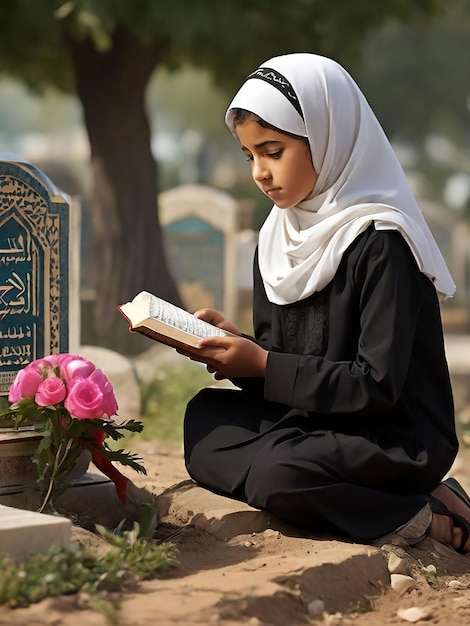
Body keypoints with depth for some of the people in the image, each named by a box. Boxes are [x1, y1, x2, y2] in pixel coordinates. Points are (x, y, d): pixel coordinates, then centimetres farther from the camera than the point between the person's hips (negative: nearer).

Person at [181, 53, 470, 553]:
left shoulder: (380, 243, -17)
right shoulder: (279, 236, 8)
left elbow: (377, 385, -22)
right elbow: (278, 361, 12)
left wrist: (262, 366, -20)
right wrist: (232, 342, -9)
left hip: (400, 439, -9)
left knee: (280, 476, -32)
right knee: (205, 418, -9)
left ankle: (425, 518, -9)